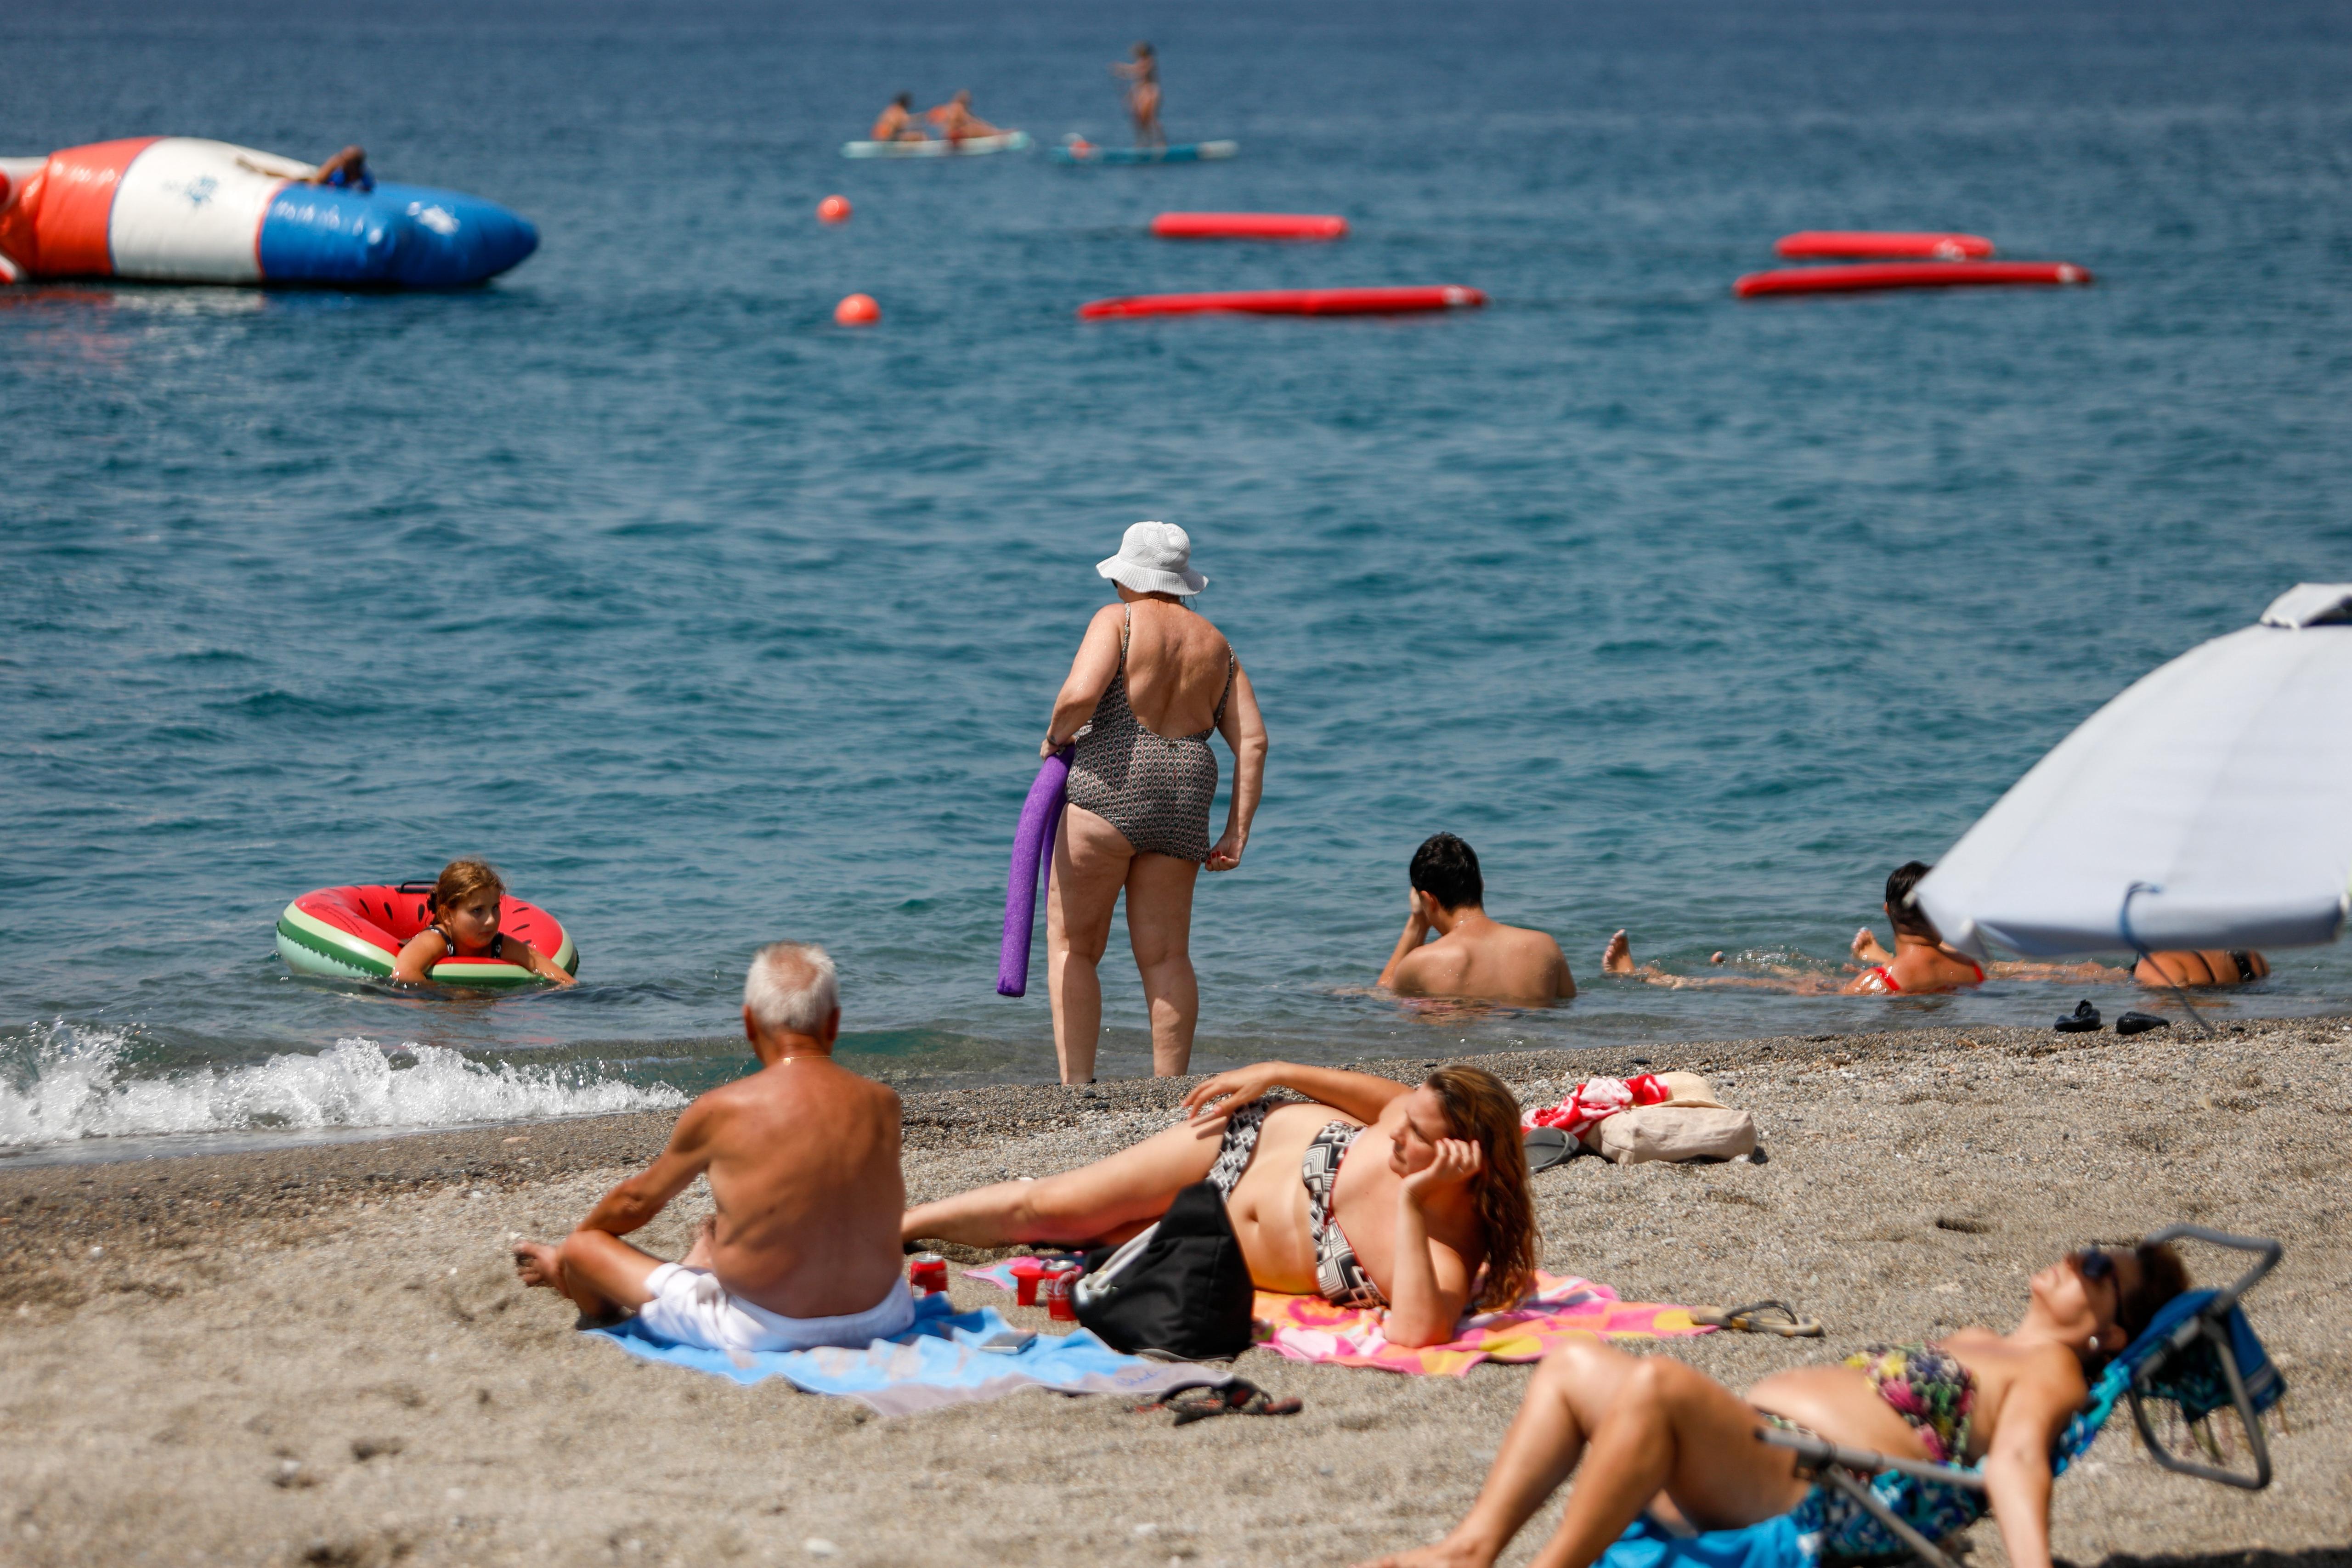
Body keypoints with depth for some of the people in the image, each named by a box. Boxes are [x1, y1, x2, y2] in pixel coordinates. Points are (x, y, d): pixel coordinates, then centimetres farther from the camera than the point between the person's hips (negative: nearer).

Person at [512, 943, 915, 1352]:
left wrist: (571, 1248, 27)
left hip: (760, 1334, -4)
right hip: (877, 1322, 4)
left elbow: (638, 1199, 5)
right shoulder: (882, 1106, -3)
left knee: (582, 1248, 16)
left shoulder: (721, 1112, -13)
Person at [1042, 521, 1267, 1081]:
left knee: (1072, 946, 4)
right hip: (1184, 804, 5)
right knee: (1166, 956, 8)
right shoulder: (1215, 644, 16)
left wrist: (1055, 736, 3)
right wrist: (1237, 832, 7)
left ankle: (1077, 1087, -4)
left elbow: (1080, 695, -18)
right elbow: (1253, 741, 8)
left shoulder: (1118, 621, 0)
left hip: (1110, 789, -5)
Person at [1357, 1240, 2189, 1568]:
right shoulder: (1972, 1345, 31)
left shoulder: (2050, 1373, 2)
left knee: (1657, 1381, -33)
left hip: (1802, 1495, -10)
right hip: (1749, 1436, 10)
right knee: (1577, 1361, 2)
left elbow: (2016, 1456, -15)